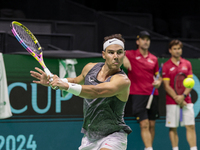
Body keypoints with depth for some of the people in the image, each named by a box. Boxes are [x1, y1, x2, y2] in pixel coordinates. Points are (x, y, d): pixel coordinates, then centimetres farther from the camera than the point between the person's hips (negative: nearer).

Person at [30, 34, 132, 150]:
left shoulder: (123, 80, -21)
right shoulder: (90, 68, 2)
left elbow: (96, 91, -36)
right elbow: (76, 81, 24)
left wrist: (67, 86, -42)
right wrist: (53, 81, 10)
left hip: (113, 136, -7)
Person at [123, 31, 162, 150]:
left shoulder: (154, 59, 13)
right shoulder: (131, 55, 1)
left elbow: (158, 74, 23)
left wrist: (159, 81, 0)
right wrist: (124, 58, -26)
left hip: (153, 94, 4)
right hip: (138, 94, -4)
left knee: (152, 125, 6)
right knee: (144, 125, -12)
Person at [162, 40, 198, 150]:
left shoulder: (187, 64, 9)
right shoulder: (166, 66, 0)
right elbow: (166, 86, -4)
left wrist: (183, 96, -11)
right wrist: (177, 98, -13)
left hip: (186, 101, 3)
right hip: (172, 102, -2)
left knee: (191, 126, -1)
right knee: (173, 128, -1)